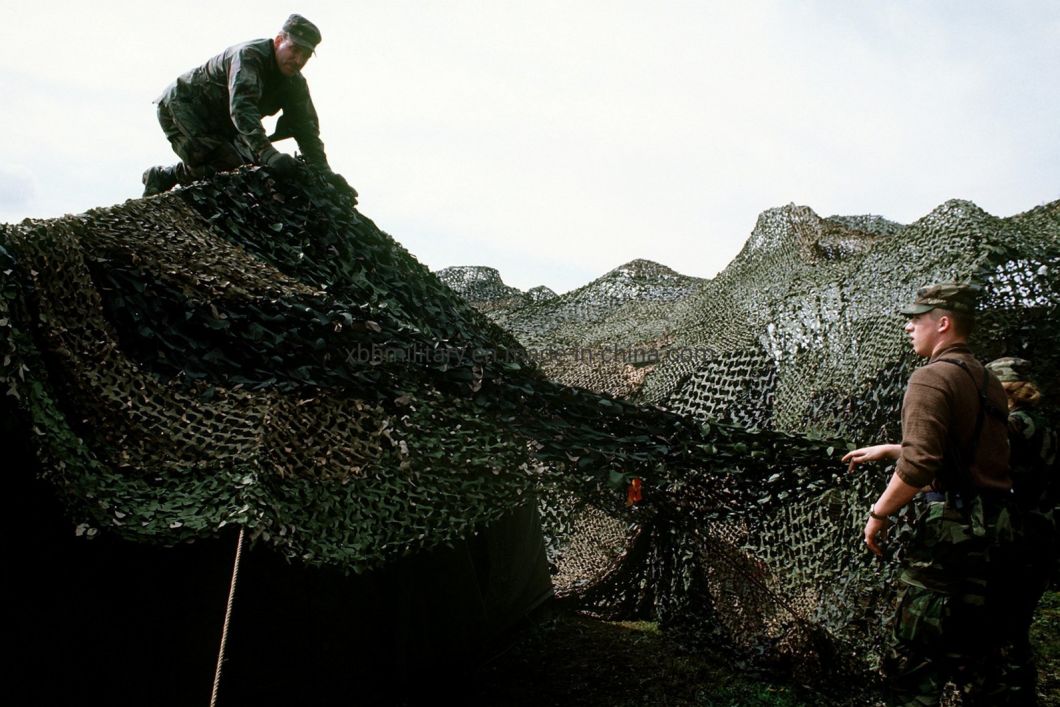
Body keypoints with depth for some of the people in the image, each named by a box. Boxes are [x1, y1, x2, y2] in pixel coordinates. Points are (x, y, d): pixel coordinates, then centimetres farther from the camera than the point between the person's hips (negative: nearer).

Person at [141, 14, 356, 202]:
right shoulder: (248, 55, -27)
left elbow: (306, 128, -6)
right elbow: (241, 106, -42)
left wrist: (323, 171, -22)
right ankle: (161, 178, -6)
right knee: (227, 165, -26)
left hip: (220, 123, 9)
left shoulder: (296, 83, -3)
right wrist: (268, 153, -55)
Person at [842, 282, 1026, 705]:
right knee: (975, 654, 19)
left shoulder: (932, 377, -13)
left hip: (949, 527, -9)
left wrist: (879, 514, -10)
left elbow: (919, 464, -23)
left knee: (913, 659, -1)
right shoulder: (988, 382, 16)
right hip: (996, 527, 9)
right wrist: (888, 449, 27)